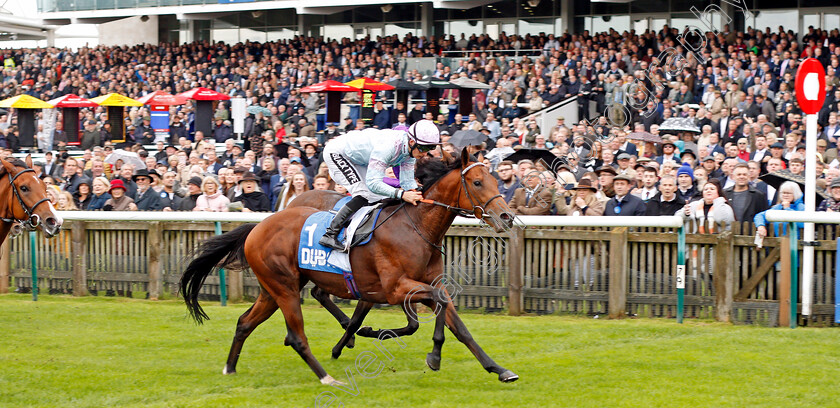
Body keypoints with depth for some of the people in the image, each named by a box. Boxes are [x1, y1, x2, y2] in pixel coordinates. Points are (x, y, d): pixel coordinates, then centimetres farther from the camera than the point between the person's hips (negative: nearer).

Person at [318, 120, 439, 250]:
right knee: (364, 195, -23)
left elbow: (407, 181, -7)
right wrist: (401, 194, -52)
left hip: (359, 161, 9)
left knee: (380, 198, 2)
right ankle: (330, 234, -22)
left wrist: (415, 195, -28)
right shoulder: (388, 146, -40)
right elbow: (373, 183, -43)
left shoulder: (412, 148, -15)